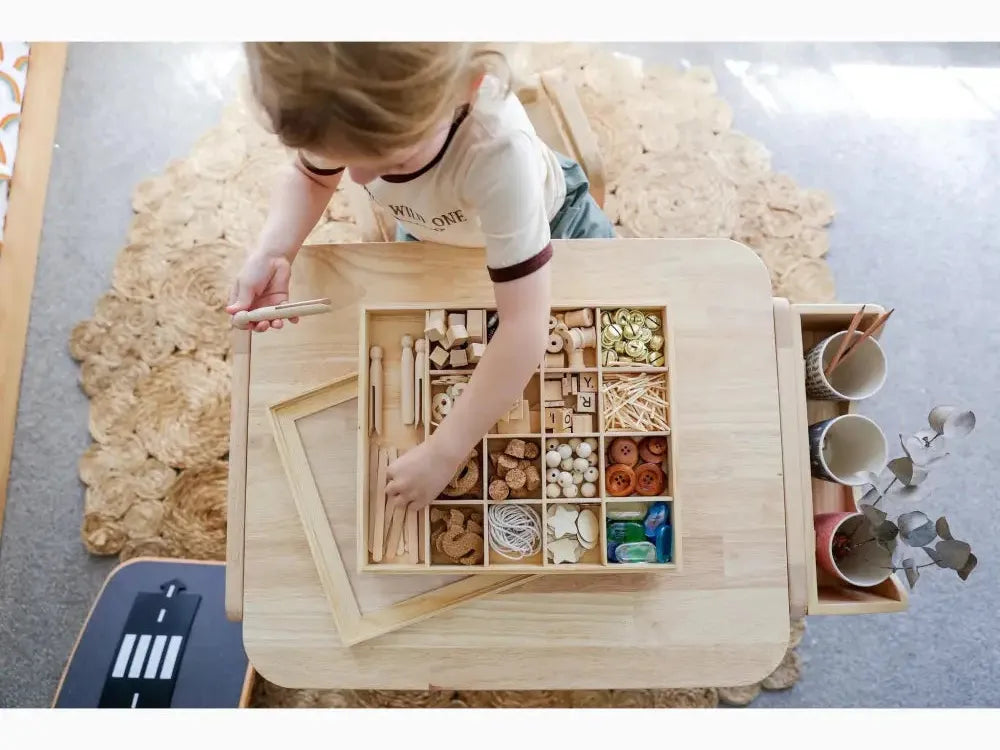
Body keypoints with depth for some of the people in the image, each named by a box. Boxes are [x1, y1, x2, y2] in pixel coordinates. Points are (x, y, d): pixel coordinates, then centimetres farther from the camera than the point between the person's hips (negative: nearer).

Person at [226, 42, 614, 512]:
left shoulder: (499, 149, -51)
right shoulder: (337, 108, -36)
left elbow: (525, 327, -49)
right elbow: (310, 177, -11)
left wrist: (444, 452, -44)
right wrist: (270, 254, -31)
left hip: (543, 225, -3)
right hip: (430, 230, 3)